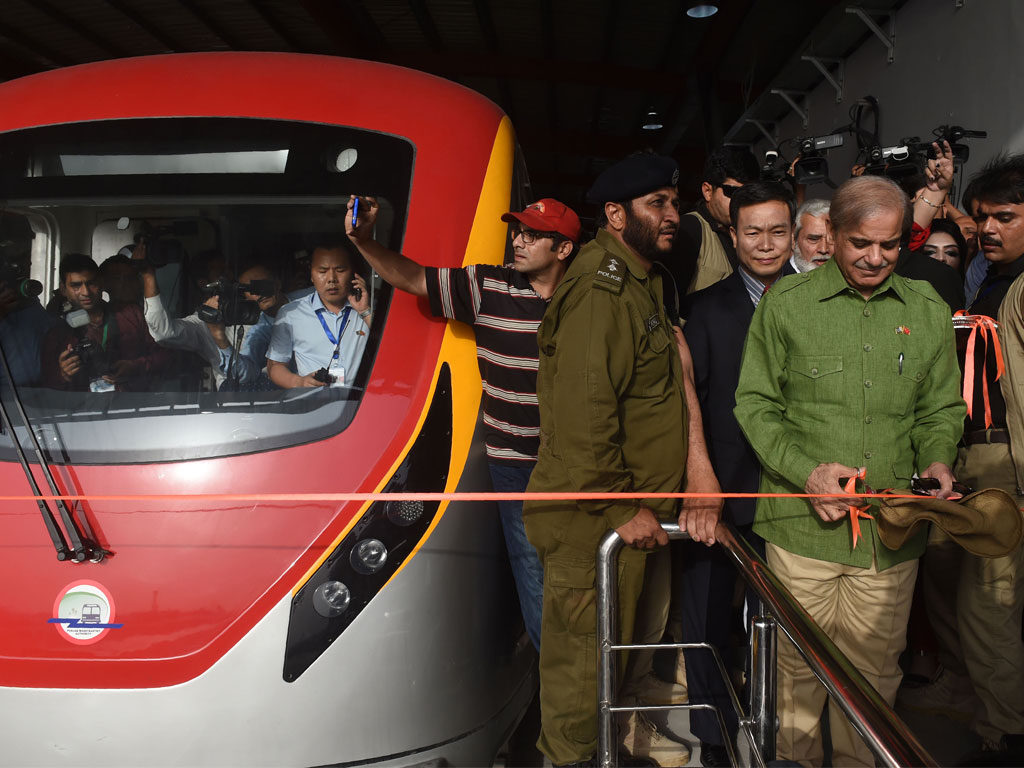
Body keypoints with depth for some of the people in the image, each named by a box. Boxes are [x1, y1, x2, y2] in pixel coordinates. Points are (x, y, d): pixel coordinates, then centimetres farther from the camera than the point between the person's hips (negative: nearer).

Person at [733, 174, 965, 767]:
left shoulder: (928, 312, 8)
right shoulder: (786, 303, 0)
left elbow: (941, 410, 15)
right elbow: (755, 405, 0)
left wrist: (937, 461, -6)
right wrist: (806, 471, -12)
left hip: (893, 529, 2)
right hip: (804, 521, -2)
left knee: (875, 667, 13)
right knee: (800, 664, 8)